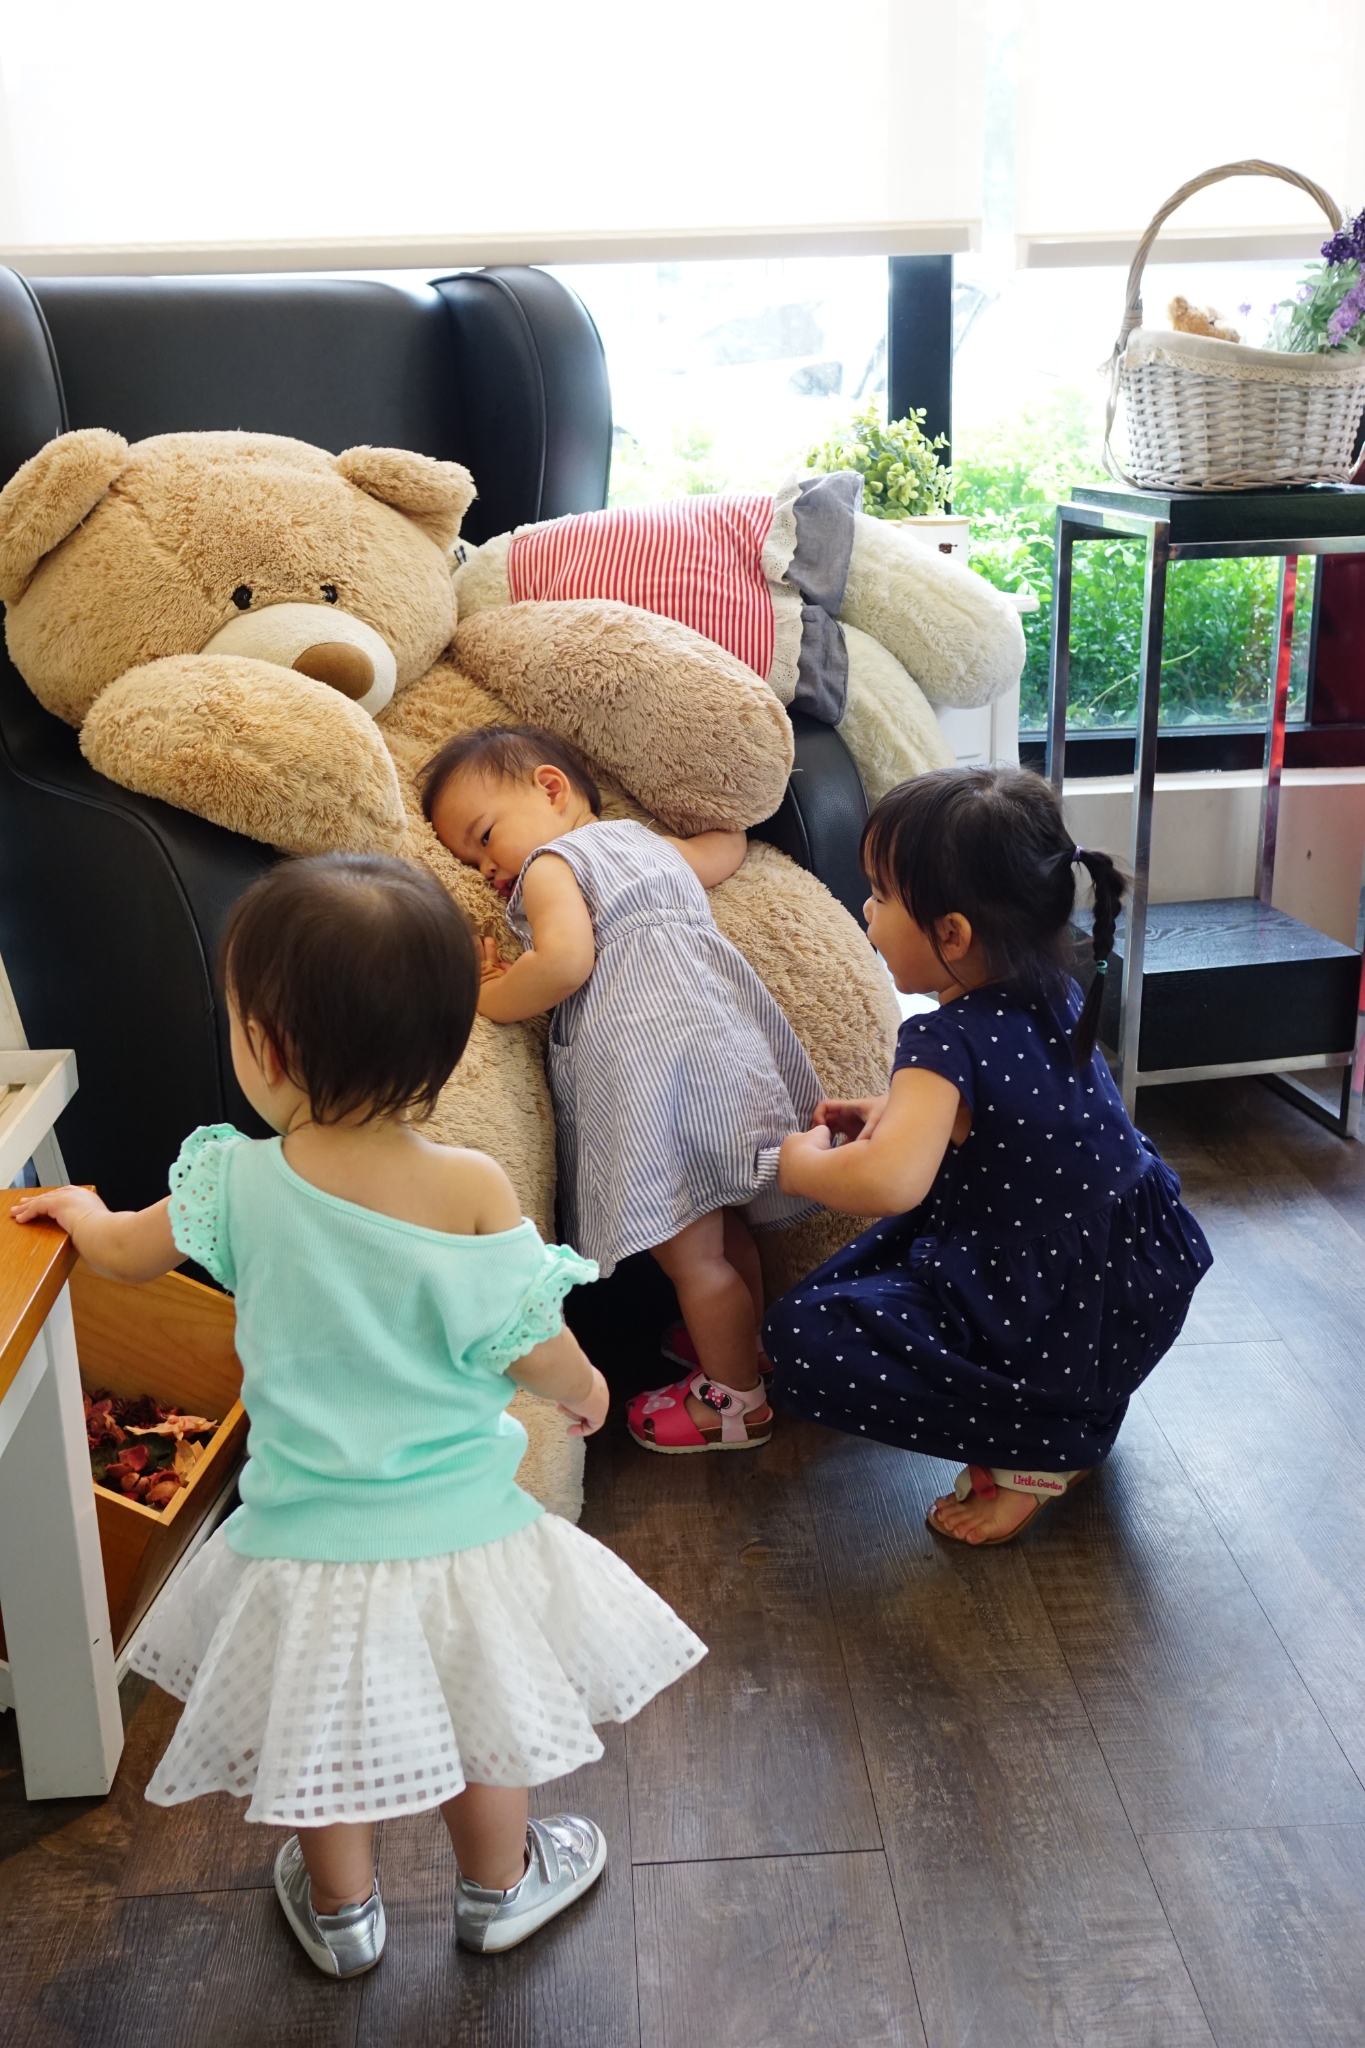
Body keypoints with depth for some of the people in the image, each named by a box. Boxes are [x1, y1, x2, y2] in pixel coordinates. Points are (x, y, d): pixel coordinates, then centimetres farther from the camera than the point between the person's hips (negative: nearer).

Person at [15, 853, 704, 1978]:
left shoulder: (238, 1184, -16)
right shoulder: (473, 1188, -22)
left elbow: (129, 1250, 4)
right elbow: (538, 1353, -13)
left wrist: (78, 1209, 27)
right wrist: (587, 1390, 10)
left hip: (310, 1537, 1)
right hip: (458, 1527, -1)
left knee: (325, 1730, 25)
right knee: (480, 1718, 24)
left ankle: (342, 1912, 48)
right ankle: (498, 1887, 48)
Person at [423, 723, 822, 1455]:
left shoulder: (550, 863, 1)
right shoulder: (650, 842, 25)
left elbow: (566, 962, -17)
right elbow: (727, 848, 43)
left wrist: (489, 999, -3)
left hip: (652, 1055, -9)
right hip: (725, 1034, 9)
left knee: (689, 1253, 5)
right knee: (725, 1228, 25)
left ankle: (737, 1399, 17)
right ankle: (745, 1343, 42)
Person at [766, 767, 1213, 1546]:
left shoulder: (948, 1042, -26)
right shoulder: (1056, 1000, 0)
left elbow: (888, 1183, -42)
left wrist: (801, 1162, -20)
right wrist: (891, 1113, 8)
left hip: (1067, 1329, -9)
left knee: (806, 1338, -13)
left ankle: (1036, 1450, -4)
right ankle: (1075, 1410, 21)